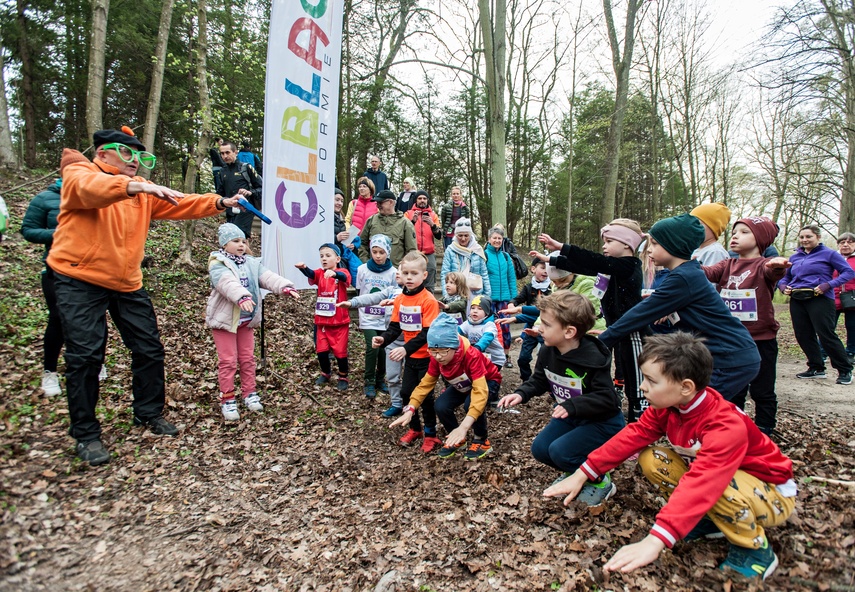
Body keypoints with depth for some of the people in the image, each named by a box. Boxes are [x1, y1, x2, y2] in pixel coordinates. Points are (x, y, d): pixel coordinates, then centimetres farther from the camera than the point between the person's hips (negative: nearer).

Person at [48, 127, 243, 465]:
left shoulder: (142, 190, 13)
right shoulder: (79, 174, -5)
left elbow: (178, 205, 1)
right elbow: (90, 188, -29)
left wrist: (218, 203, -14)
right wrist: (137, 186, -47)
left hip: (127, 283, 6)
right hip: (80, 281, -6)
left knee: (149, 348, 7)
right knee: (85, 356, -5)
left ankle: (149, 413, 25)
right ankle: (85, 434, 9)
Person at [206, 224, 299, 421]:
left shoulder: (252, 263, 6)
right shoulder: (218, 265, -13)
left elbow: (268, 277, -10)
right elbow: (227, 283, -33)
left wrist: (285, 286, -28)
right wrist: (242, 296, -51)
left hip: (247, 321, 6)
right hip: (225, 319, -5)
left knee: (248, 358, 13)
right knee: (228, 361, -1)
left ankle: (249, 394, 25)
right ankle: (227, 400, 10)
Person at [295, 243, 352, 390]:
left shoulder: (342, 272, -7)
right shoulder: (319, 273, 2)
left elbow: (344, 277, -31)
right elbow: (311, 274, -21)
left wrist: (334, 273, -54)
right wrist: (303, 268, -44)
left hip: (340, 321, -3)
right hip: (322, 321, 4)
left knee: (340, 351, 4)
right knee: (321, 350, 10)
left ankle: (343, 377, 24)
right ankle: (326, 374, 33)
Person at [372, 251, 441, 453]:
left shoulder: (428, 300, -20)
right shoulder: (399, 299, 0)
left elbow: (428, 333, -24)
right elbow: (395, 327, 4)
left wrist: (406, 349, -34)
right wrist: (383, 339, -16)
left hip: (427, 356, -6)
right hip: (410, 356, 6)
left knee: (425, 395, 2)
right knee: (406, 392, 13)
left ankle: (431, 434, 22)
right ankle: (414, 429, 34)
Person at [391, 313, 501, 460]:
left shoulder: (471, 356, -41)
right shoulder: (436, 358, -23)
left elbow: (480, 391, -49)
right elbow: (426, 383, -13)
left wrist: (464, 426, -58)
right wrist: (410, 410, -27)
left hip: (488, 382, -5)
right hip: (462, 385, 5)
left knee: (471, 404, -35)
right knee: (441, 406, -21)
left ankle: (481, 441, -6)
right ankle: (456, 438, 8)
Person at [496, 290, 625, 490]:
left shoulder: (595, 360, -30)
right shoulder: (547, 351, -9)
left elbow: (606, 399, -30)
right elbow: (539, 381, 3)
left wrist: (572, 406, -43)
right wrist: (521, 394, -16)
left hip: (603, 422, -7)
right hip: (571, 417, 8)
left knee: (560, 451, -22)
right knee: (540, 449, -2)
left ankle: (599, 480, 6)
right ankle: (575, 471, 25)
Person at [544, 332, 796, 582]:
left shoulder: (727, 427, -36)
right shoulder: (667, 405, -14)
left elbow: (701, 483, -47)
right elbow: (632, 436, -11)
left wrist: (655, 541, -55)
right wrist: (583, 474, -16)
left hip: (773, 494, -6)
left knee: (718, 487, -38)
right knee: (651, 460, -12)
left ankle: (755, 548, -9)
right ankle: (710, 519, 5)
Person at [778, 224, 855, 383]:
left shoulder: (828, 253, 0)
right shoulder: (795, 257, 15)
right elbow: (785, 277, 22)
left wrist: (829, 285, -18)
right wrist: (783, 286, -1)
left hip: (820, 299, -6)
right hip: (797, 300, 6)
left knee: (826, 335, -9)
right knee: (803, 336, 7)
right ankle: (817, 368, 21)